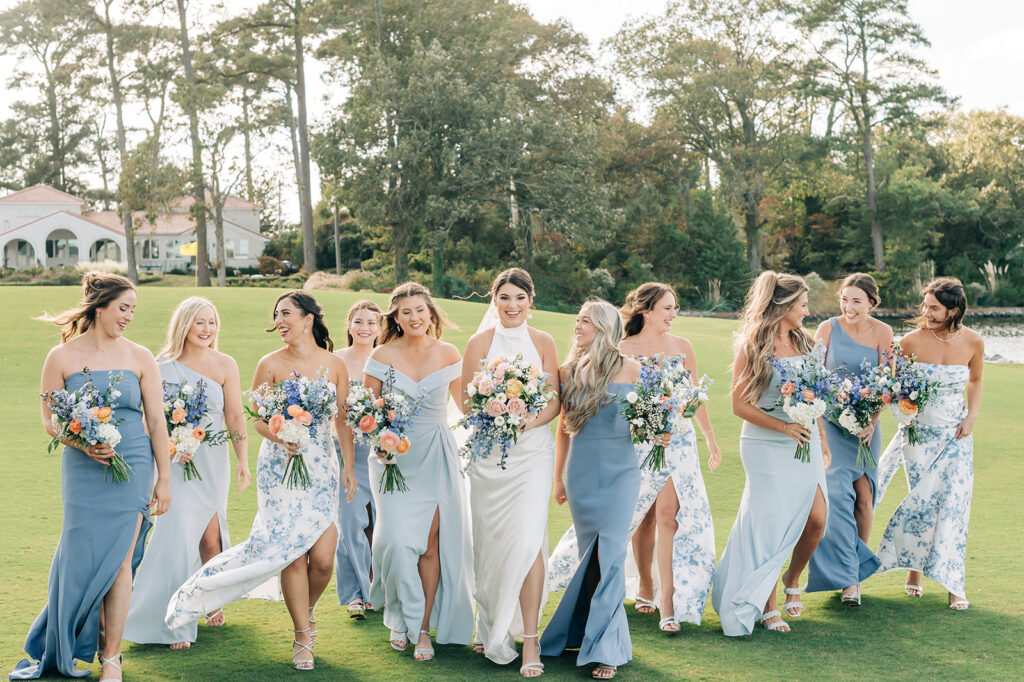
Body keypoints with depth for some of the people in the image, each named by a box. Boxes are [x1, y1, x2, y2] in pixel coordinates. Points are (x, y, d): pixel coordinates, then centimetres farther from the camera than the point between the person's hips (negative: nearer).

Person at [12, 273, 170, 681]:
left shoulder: (139, 358, 3)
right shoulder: (61, 357, 1)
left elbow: (156, 422, 5)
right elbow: (49, 421, 3)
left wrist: (164, 479, 4)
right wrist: (83, 444, -16)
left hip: (131, 467, 0)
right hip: (82, 470, 0)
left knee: (117, 560, -1)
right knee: (81, 558, 1)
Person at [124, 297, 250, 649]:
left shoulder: (225, 365, 1)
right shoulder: (164, 366, -3)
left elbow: (235, 416, 1)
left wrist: (243, 461, -5)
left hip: (213, 460, 2)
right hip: (176, 461, -2)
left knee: (211, 537, 6)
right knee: (179, 534, -9)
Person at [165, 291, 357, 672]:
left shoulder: (334, 365, 3)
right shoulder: (271, 364, -2)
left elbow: (342, 420, 9)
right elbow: (256, 417, 0)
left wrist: (349, 467, 8)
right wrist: (281, 438, -19)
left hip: (321, 466, 2)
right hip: (279, 466, -1)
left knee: (323, 558, -5)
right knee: (292, 553, -5)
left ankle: (307, 609, 28)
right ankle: (303, 636, 13)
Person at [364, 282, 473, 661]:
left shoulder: (448, 354, 2)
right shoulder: (383, 355, -2)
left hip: (436, 458, 1)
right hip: (394, 456, -1)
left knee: (430, 541, -3)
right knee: (398, 540, -10)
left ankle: (424, 627, 10)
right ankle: (401, 618, 13)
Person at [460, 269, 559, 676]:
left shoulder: (543, 343, 5)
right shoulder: (480, 343, 3)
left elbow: (554, 401, 3)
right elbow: (466, 400, 2)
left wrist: (526, 423, -16)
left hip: (532, 448, -1)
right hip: (488, 452, 1)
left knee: (528, 539, -12)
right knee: (490, 539, 7)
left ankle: (529, 639, -7)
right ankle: (492, 628, 26)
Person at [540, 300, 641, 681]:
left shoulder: (629, 369, -1)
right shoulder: (568, 371, 5)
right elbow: (563, 427, 13)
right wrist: (558, 477, 16)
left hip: (619, 471, -2)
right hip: (581, 473, 2)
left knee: (609, 554, -6)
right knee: (589, 555, 9)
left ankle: (606, 649, 0)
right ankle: (593, 633, 24)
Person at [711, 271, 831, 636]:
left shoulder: (804, 342, 11)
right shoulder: (752, 346, -6)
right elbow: (740, 404, -9)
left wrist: (823, 441, 13)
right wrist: (783, 427, -16)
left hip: (805, 443, 5)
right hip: (766, 446, -5)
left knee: (816, 517, -5)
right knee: (771, 523, -2)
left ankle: (792, 580, 23)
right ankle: (767, 606, 13)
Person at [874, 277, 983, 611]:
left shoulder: (973, 342, -7)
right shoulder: (913, 340, -13)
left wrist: (972, 416, -1)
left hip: (956, 436, 1)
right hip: (919, 432, -1)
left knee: (953, 505, -3)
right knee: (922, 502, -3)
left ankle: (954, 585, 8)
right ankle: (914, 570, 22)